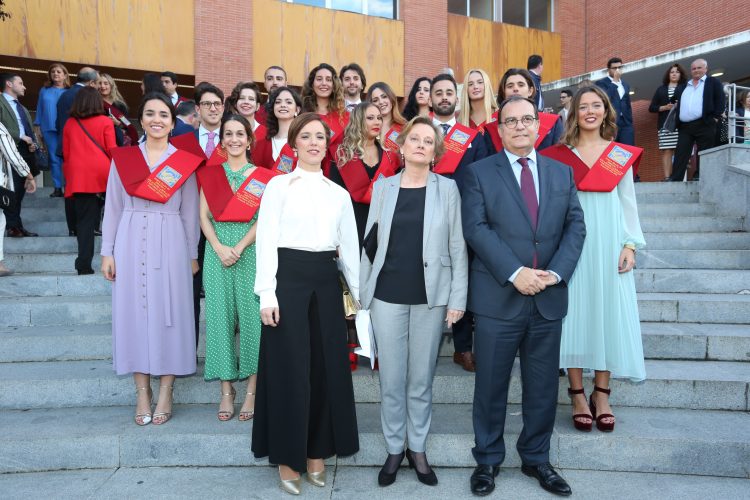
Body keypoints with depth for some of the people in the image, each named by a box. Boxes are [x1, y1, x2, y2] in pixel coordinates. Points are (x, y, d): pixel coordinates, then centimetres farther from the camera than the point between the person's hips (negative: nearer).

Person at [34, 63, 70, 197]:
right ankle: (57, 188, 6)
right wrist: (37, 127, 10)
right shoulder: (44, 91, 13)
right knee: (54, 158, 3)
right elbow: (39, 110, 14)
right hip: (49, 129, 3)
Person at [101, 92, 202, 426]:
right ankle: (142, 392, 15)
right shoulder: (122, 158, 7)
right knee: (133, 312, 4)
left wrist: (193, 255, 4)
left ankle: (165, 392, 12)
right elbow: (112, 208, 7)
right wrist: (107, 251, 2)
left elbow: (190, 212, 5)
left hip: (170, 244, -1)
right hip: (130, 242, 2)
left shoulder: (185, 162, 3)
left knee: (168, 313, 1)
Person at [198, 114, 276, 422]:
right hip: (217, 251, 2)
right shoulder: (210, 174, 12)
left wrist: (239, 247, -15)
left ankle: (252, 389, 9)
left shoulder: (262, 177, 5)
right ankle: (226, 390, 12)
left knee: (251, 314, -2)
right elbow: (204, 217, 5)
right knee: (219, 315, 2)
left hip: (251, 251, -2)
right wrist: (219, 247, -11)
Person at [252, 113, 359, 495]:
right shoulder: (279, 185, 1)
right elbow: (266, 241, -5)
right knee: (290, 369, 0)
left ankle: (316, 453, 24)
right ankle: (288, 457, 17)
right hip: (289, 277, -4)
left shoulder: (340, 194, 13)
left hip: (326, 281, 4)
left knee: (327, 368, 7)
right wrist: (267, 293, -14)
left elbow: (349, 248, 15)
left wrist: (360, 294, 11)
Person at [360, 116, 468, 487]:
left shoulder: (447, 189, 2)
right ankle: (394, 448, 26)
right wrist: (362, 291, 3)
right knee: (391, 379, 8)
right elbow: (369, 242, 7)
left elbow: (458, 247, 0)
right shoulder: (383, 187, 6)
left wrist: (458, 298, -6)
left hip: (430, 296, -1)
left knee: (421, 378, 10)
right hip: (387, 295, 1)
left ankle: (418, 448, 28)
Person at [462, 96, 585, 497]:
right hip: (498, 297, -3)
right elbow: (475, 228, -10)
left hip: (549, 297, 4)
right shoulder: (479, 173, 0)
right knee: (491, 385, 8)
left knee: (543, 386, 14)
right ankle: (488, 459, 26)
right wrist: (515, 273, -18)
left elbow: (575, 226, 6)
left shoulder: (562, 172, 12)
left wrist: (555, 273, -10)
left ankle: (536, 458, 32)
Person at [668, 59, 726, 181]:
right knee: (680, 155, -4)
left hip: (705, 125, -3)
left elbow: (721, 100, 2)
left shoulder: (714, 82, 10)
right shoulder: (683, 86, 22)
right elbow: (676, 102, 22)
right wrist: (677, 122, 8)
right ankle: (675, 180, -7)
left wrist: (715, 117, -8)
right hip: (684, 127, 4)